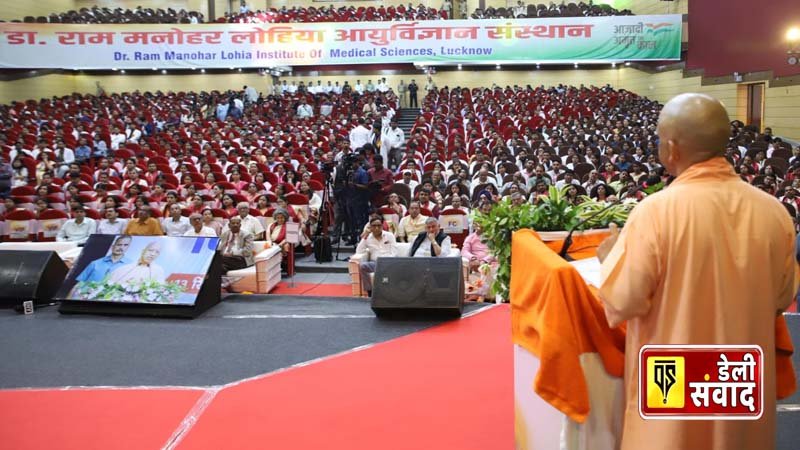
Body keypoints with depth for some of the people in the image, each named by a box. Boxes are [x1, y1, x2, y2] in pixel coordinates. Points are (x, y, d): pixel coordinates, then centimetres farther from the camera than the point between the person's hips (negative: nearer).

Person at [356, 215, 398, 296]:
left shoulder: (390, 235, 11)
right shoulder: (368, 238, 13)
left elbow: (394, 253, 2)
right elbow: (358, 252, 2)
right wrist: (364, 238, -2)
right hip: (375, 263, 1)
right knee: (361, 265, -31)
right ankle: (370, 292, -22)